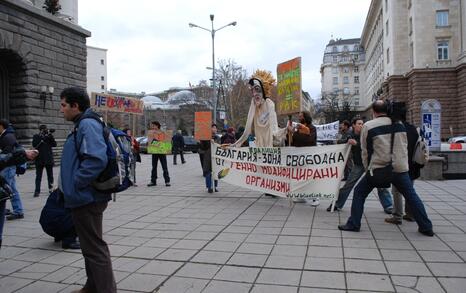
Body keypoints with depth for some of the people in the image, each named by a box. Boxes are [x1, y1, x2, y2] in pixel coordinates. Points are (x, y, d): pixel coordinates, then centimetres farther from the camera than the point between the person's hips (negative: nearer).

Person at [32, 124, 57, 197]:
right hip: (39, 159, -2)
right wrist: (41, 137, -18)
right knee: (38, 176, -2)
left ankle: (51, 188, 23)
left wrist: (51, 136, -15)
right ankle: (37, 191, -1)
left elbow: (54, 144, -4)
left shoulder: (49, 136, 7)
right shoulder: (36, 136, 2)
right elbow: (34, 145, -12)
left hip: (49, 159, 2)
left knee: (50, 175, 11)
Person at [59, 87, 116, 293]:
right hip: (84, 198, 11)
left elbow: (97, 159, -31)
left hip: (86, 198, -11)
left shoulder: (88, 125, -18)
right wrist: (65, 184, 16)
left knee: (94, 248, -2)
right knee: (89, 245, 21)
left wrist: (75, 183, -20)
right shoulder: (82, 125, 14)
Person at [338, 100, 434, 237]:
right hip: (399, 168, 3)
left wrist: (368, 168, 13)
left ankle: (353, 224, 10)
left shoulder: (368, 126, -5)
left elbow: (365, 151, 1)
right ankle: (426, 227, 19)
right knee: (411, 196, 16)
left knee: (359, 193, 11)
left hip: (378, 168, -3)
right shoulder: (399, 124, 6)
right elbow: (404, 147, 13)